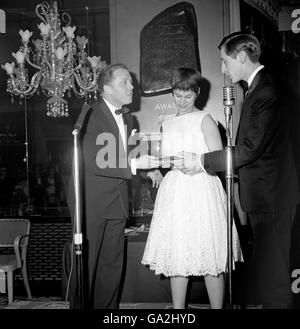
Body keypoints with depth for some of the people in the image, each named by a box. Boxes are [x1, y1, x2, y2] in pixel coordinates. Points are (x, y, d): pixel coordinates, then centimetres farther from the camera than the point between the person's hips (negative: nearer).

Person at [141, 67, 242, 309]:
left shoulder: (204, 120, 1)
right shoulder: (167, 125, 17)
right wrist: (164, 163, 3)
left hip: (202, 191, -5)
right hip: (174, 194, 5)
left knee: (210, 257, -3)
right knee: (176, 256, 4)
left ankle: (217, 307, 8)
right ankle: (178, 309, 13)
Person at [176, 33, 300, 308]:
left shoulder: (265, 92, -19)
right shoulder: (258, 87, 12)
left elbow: (250, 149, -23)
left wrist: (202, 162, -15)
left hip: (271, 198, -10)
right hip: (264, 195, 10)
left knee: (272, 274, 0)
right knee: (266, 267, 17)